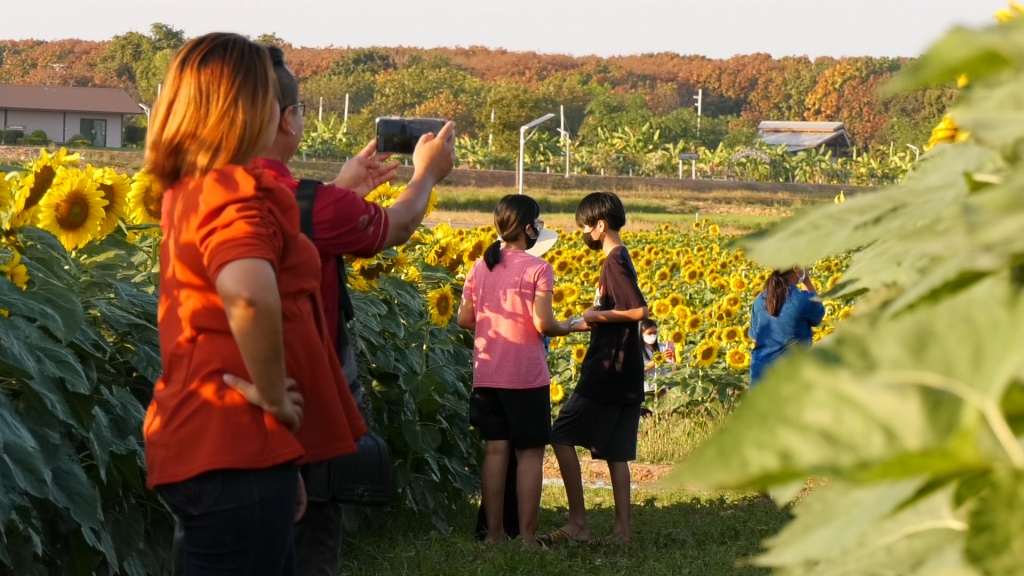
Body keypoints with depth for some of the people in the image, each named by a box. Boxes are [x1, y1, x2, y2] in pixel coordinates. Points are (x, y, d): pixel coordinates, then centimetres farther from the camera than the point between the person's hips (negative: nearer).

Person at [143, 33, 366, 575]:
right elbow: (249, 296, -36)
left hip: (203, 442, 10)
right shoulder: (234, 190, -15)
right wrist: (272, 394, -22)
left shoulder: (188, 191, 15)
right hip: (234, 452, -10)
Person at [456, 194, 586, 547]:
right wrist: (568, 327, 4)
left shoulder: (480, 267, 6)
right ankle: (527, 537, 1)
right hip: (527, 377, -5)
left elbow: (464, 320, 7)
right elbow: (543, 324, -16)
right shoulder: (538, 269, -10)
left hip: (487, 375, 5)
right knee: (530, 454, 2)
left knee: (495, 451, 9)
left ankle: (494, 535, 10)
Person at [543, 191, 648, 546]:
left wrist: (598, 316, -14)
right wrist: (586, 322, 16)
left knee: (562, 436, -7)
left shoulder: (615, 261, -14)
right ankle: (622, 529, 9)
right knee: (616, 452, 9)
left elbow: (640, 310, -24)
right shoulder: (619, 260, 16)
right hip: (624, 374, 10)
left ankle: (578, 523, -7)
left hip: (608, 373, -10)